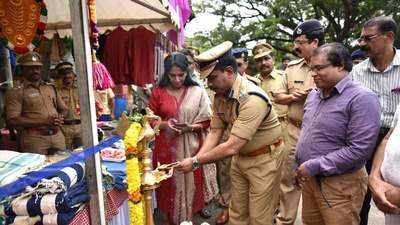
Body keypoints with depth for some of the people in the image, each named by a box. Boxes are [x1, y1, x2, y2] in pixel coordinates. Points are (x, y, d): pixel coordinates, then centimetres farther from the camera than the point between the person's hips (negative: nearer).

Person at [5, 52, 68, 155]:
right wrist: (44, 121, -15)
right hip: (34, 139, -4)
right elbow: (12, 120, -8)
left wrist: (60, 117, -1)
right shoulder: (16, 92, 2)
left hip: (58, 136, 4)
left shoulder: (51, 88, 17)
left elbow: (64, 110, 23)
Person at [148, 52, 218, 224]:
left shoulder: (198, 91, -3)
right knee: (171, 185, 10)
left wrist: (190, 127, -17)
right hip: (167, 148, 1)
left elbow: (206, 121, 0)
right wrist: (165, 124, -14)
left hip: (191, 148, 0)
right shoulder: (158, 92, 0)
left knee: (191, 183, 10)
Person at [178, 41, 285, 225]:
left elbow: (232, 147, -33)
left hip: (264, 158, -7)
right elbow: (215, 133, -1)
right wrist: (195, 160, -13)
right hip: (240, 157, 7)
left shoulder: (252, 98, -31)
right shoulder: (219, 96, -6)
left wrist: (195, 161, -25)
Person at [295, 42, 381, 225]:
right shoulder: (313, 95, 8)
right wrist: (300, 166, 12)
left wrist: (314, 166, -21)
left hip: (339, 185, -7)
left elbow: (359, 150, -24)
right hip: (309, 177, 7)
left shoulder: (362, 98, -17)